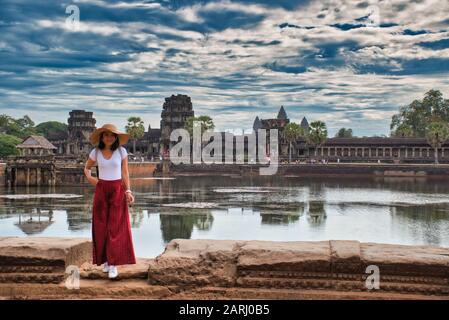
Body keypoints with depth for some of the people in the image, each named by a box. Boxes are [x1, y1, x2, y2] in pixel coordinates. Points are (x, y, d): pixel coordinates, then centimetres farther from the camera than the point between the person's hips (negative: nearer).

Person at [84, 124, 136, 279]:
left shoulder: (121, 151, -3)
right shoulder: (95, 152, 1)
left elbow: (125, 173, 1)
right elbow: (87, 168, 17)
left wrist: (128, 191, -10)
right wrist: (89, 178, -3)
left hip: (117, 190, -2)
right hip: (101, 191, 2)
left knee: (116, 227, -7)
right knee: (102, 227, 3)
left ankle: (113, 264, -7)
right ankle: (106, 260, 19)